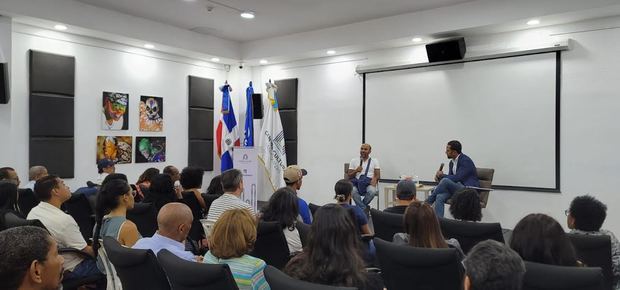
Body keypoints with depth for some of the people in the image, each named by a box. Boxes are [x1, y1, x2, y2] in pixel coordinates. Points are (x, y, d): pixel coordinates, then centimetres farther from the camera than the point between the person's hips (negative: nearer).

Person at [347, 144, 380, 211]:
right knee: (353, 190, -36)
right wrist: (356, 171, -9)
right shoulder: (354, 161, 14)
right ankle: (364, 208, -26)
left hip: (369, 183, 0)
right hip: (357, 182, 0)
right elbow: (349, 176, 10)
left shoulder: (374, 161, 14)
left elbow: (378, 175, 6)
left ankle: (360, 207, -13)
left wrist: (375, 179, -17)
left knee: (372, 191, -35)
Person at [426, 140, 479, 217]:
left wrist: (442, 175, -9)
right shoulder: (452, 162, 12)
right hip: (456, 189, 8)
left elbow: (457, 178, -22)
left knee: (445, 181, -30)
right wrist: (440, 177, -9)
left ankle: (427, 203, -17)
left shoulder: (466, 161, -14)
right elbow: (451, 178, 12)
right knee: (440, 197, -23)